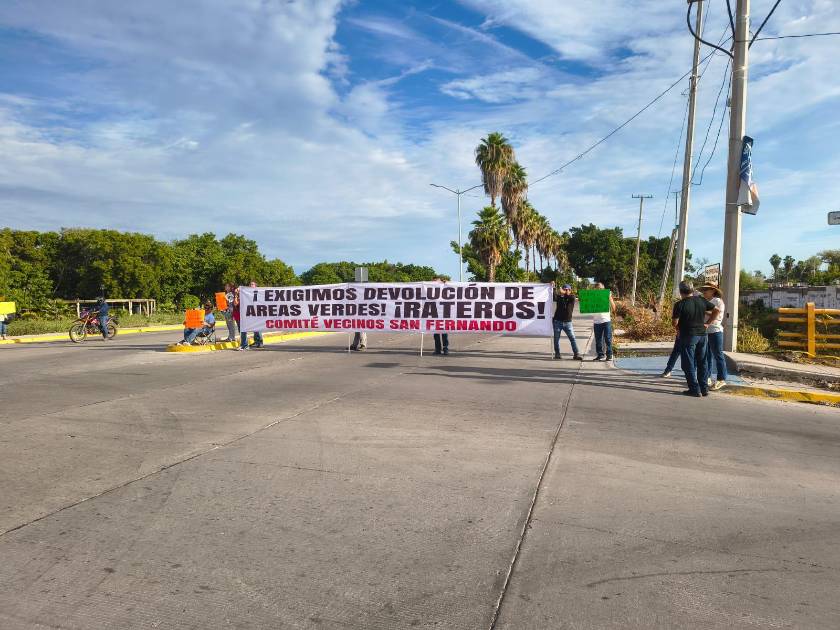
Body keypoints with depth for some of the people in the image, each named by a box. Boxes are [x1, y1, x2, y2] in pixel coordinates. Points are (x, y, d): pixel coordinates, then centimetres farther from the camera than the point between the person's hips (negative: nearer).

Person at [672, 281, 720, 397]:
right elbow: (716, 310, 7)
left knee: (689, 364, 2)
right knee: (702, 363, 14)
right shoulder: (702, 300, 2)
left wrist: (677, 328, 7)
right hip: (702, 334, 6)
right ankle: (704, 388, 18)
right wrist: (707, 322, 10)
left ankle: (695, 389, 2)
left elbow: (674, 322, -14)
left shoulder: (680, 304, -14)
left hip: (688, 336, -6)